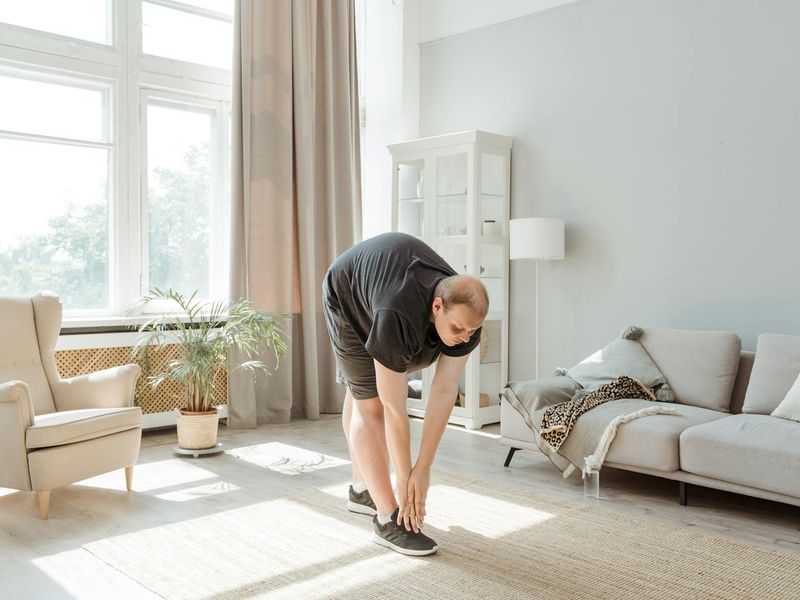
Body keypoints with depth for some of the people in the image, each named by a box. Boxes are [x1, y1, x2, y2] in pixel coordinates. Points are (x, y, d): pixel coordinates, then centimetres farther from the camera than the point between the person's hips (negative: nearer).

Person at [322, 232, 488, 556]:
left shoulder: (465, 317, -30)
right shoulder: (398, 319, -47)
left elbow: (444, 394, -27)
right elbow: (394, 408, -38)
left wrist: (423, 469, -23)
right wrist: (404, 479, -29)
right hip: (346, 292, -6)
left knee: (359, 391, 19)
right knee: (370, 403, -13)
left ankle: (361, 489, 33)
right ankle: (388, 519, -9)